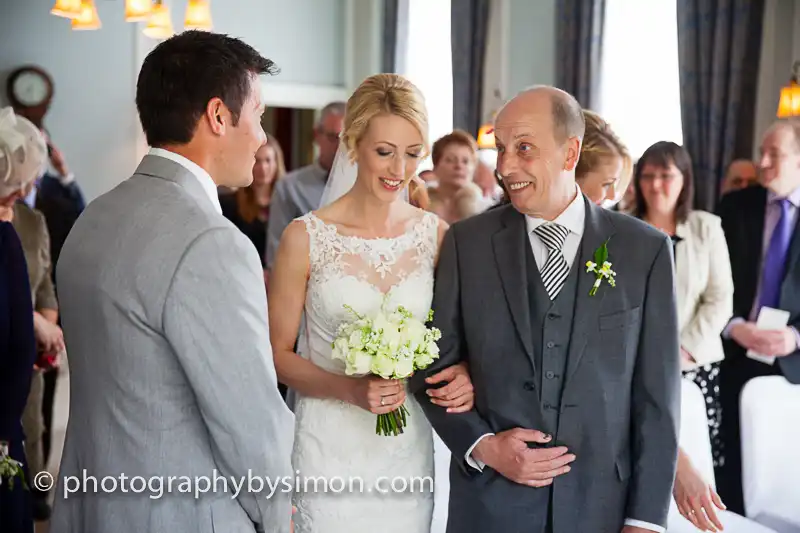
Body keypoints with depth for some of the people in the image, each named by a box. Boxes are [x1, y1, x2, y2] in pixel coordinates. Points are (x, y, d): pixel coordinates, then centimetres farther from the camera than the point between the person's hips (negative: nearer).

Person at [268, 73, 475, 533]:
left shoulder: (436, 235, -1)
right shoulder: (306, 237, -9)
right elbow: (279, 353, -4)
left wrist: (464, 376, -12)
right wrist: (349, 389, -20)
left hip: (409, 451, 3)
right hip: (328, 450, -2)